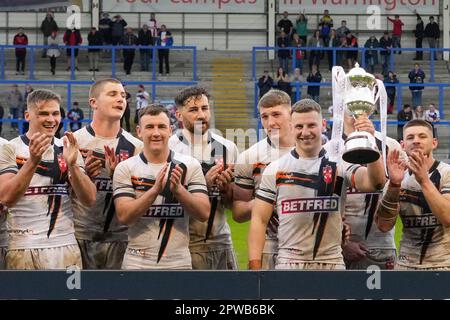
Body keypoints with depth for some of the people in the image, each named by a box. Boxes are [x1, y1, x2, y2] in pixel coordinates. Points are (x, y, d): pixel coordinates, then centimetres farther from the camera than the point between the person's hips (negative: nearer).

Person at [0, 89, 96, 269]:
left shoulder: (67, 149, 10)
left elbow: (89, 200, 0)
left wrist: (72, 165, -16)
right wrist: (32, 161, -24)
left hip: (65, 247, 3)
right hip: (23, 248, -3)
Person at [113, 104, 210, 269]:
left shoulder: (190, 166, 3)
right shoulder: (125, 168, 0)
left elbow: (204, 213, -5)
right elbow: (124, 216, -11)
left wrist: (178, 189, -21)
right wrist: (155, 189, -23)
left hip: (178, 263, 1)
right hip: (137, 264, -1)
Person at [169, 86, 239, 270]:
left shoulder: (227, 148, 8)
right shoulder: (168, 148, -7)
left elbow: (232, 204, 13)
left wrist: (226, 187, -8)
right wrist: (203, 184, -19)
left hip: (221, 241, 5)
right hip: (184, 243, -4)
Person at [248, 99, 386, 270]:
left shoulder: (339, 165, 2)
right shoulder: (275, 169, 4)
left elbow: (374, 183, -15)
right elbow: (259, 220, 4)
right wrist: (254, 266, -5)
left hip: (332, 262, 0)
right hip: (288, 262, 0)